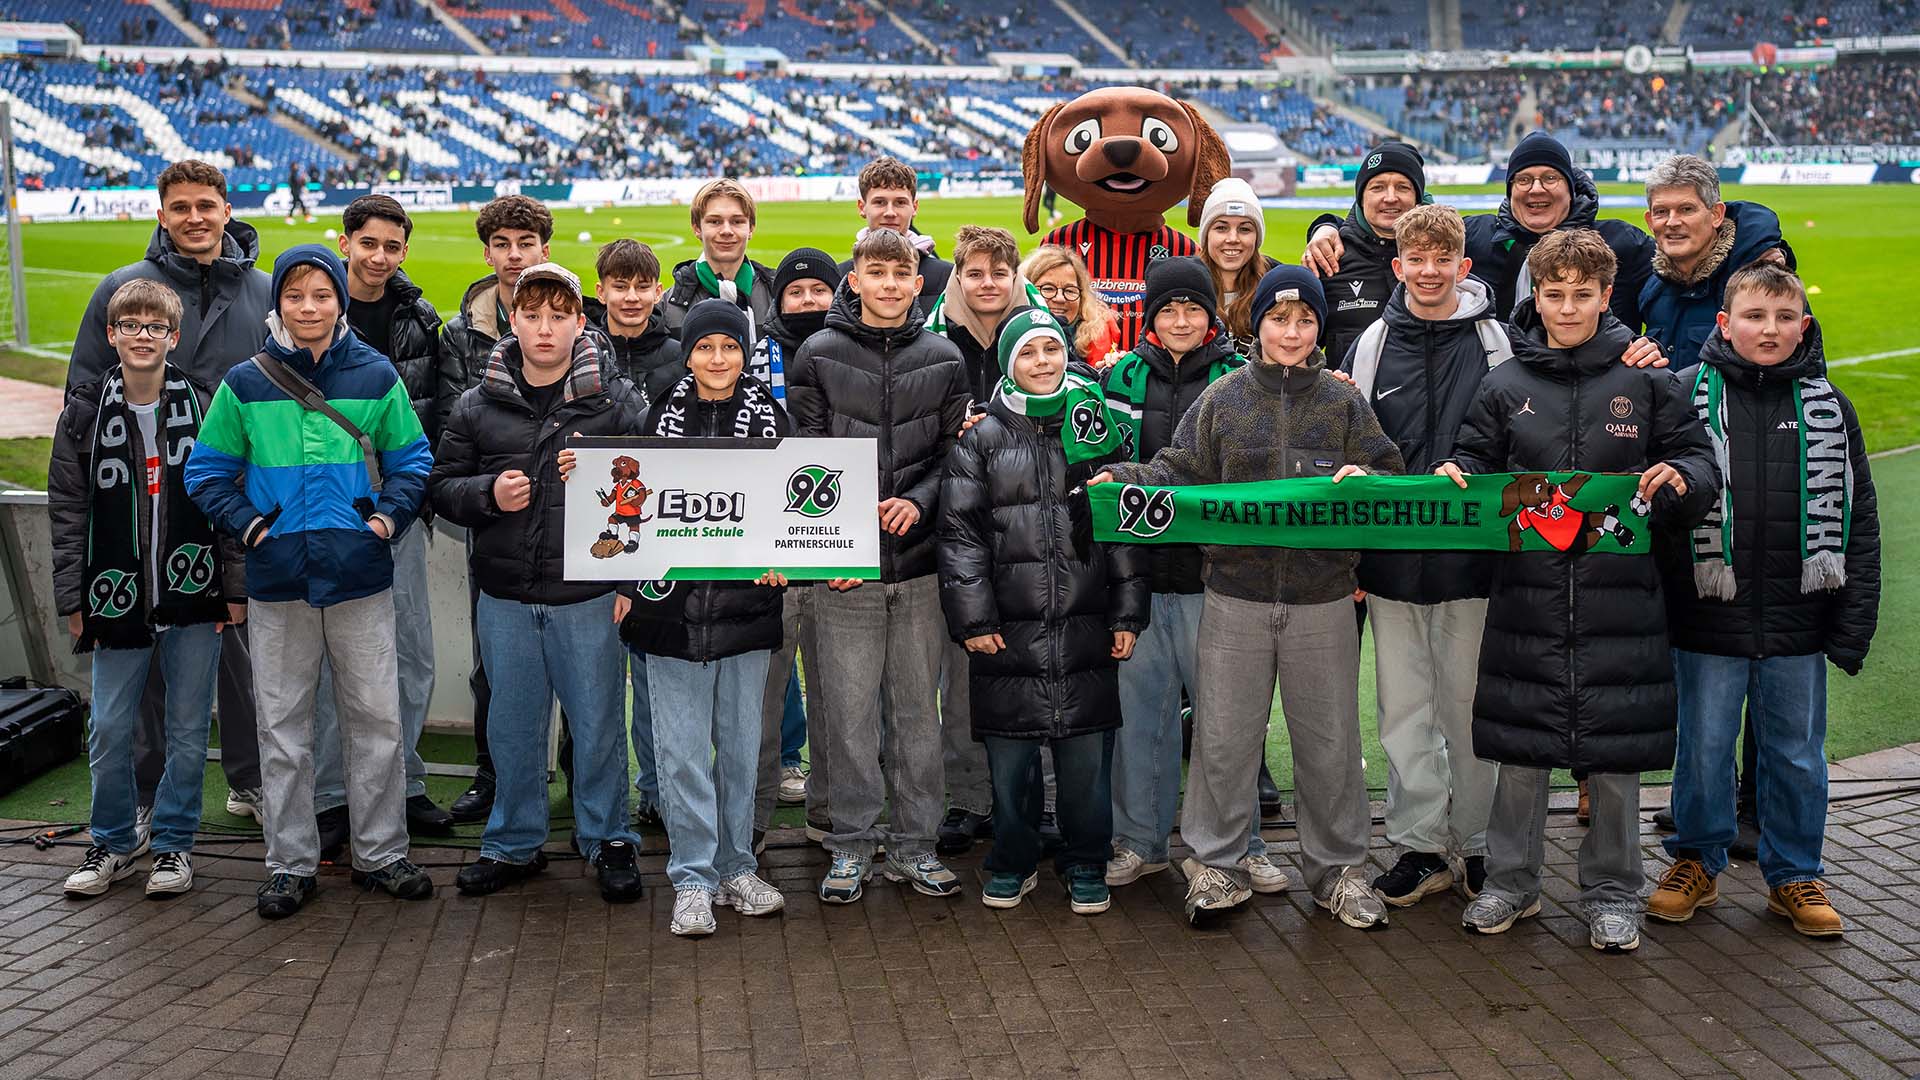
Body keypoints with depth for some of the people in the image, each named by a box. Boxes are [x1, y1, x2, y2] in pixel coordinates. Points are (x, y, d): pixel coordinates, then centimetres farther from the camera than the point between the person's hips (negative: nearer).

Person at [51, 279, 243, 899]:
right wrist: (72, 600, 0)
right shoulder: (84, 414, 2)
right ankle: (113, 841, 25)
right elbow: (68, 511, 3)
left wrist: (236, 587, -1)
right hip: (117, 598, 1)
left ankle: (174, 842, 22)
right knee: (109, 731, 6)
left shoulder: (204, 408, 0)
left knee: (189, 728, 7)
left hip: (193, 595, -1)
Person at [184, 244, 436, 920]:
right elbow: (206, 473, 8)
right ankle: (290, 863, 19)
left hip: (360, 578, 0)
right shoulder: (245, 384, 1)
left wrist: (388, 516, -4)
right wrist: (247, 524, -5)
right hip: (277, 583, 0)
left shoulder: (376, 377, 2)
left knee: (377, 717, 6)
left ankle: (381, 852, 19)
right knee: (282, 724, 7)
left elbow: (412, 458, 10)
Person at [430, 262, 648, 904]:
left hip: (590, 600, -2)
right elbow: (442, 486, 11)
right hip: (504, 599, 3)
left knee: (598, 725, 6)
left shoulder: (618, 402, -2)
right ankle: (514, 844, 29)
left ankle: (607, 841, 23)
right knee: (512, 726, 13)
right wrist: (488, 493, -10)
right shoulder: (478, 406, 6)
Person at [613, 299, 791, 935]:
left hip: (746, 602, 1)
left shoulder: (769, 417, 4)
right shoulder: (662, 416, 4)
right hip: (674, 602, -1)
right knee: (682, 747, 0)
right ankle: (694, 879, 9)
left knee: (741, 743, 9)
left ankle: (736, 868, 22)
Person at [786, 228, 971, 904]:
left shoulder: (942, 359, 8)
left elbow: (955, 451, 7)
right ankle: (853, 846, 15)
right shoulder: (819, 356, 2)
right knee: (850, 709, 3)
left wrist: (919, 501, -12)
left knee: (918, 707, 9)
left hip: (919, 564, 2)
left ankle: (914, 843, 20)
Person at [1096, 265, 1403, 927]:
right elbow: (1180, 473, 3)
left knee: (1328, 737, 9)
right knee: (1223, 735, 5)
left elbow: (1391, 478, 6)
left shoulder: (1343, 402, 5)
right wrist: (1121, 480, -13)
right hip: (1235, 597, 0)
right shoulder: (1223, 398, 4)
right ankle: (1217, 865, 18)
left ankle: (1337, 867, 24)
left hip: (1322, 599, 1)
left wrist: (1364, 480, -16)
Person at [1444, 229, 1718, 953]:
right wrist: (1452, 479, -11)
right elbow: (1476, 463, 11)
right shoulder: (1505, 385, 7)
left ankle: (1612, 894, 21)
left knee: (1616, 755, 5)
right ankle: (1512, 882, 23)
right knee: (1519, 747, 7)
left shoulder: (1647, 380, 4)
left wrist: (1679, 480, -18)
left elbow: (1701, 464, 4)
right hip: (1526, 592, 1)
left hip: (1620, 595, -1)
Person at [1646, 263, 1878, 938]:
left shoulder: (1828, 408, 4)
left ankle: (1794, 876, 27)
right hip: (1708, 621, -2)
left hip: (1797, 626, 2)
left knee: (1798, 755, 12)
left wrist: (1854, 626, 1)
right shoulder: (1685, 396, -3)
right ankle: (1697, 862, 28)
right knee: (1703, 748, 10)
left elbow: (1860, 522, 6)